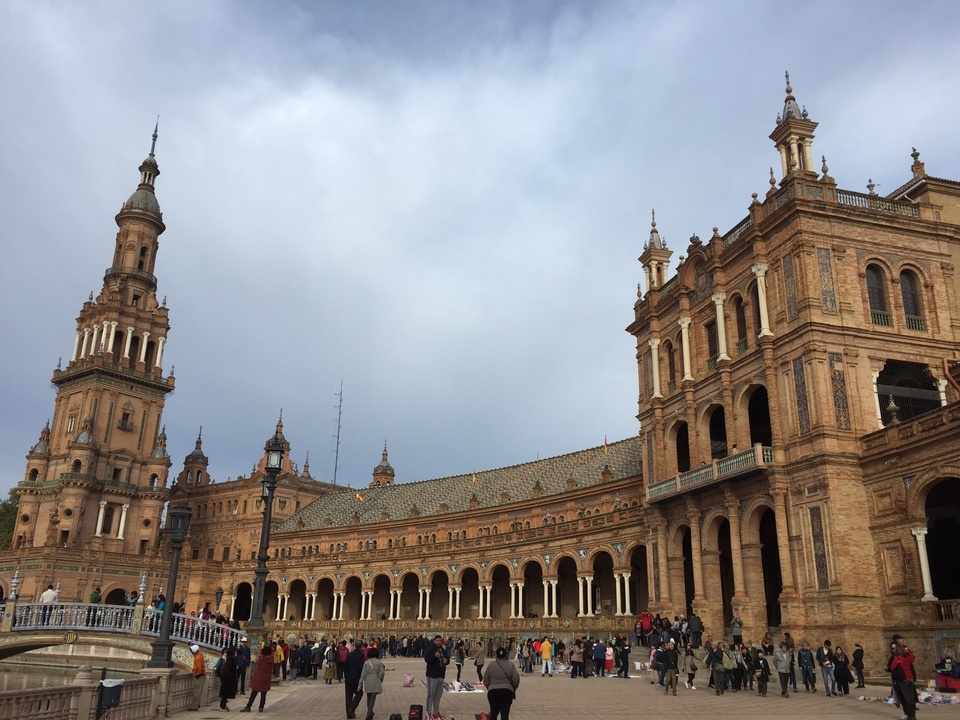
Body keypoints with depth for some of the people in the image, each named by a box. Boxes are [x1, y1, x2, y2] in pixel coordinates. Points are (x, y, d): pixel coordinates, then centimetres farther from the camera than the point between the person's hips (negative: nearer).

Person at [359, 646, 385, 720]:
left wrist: (360, 683, -1)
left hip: (368, 683, 2)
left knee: (369, 698, 18)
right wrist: (380, 680, 11)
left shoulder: (366, 663, -1)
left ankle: (370, 713, 31)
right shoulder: (379, 662, -4)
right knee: (373, 698, -2)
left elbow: (363, 674, -4)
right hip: (376, 683, -2)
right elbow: (382, 673, -7)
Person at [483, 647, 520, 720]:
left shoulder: (491, 665, 1)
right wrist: (513, 689, 15)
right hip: (507, 692, -1)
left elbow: (486, 681, 4)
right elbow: (516, 680, -3)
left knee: (493, 713, 14)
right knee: (505, 714, 1)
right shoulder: (511, 665, -2)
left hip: (493, 692, 1)